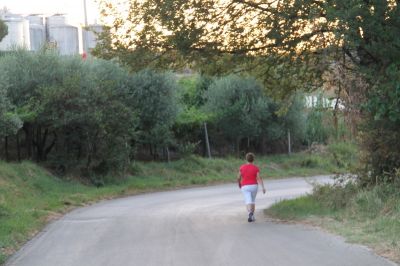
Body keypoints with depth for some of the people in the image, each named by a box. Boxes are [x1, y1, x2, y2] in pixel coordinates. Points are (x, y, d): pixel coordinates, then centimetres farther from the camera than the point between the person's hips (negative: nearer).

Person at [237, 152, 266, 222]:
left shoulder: (242, 167, -3)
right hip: (254, 186, 1)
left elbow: (238, 178, 3)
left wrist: (239, 184, 22)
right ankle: (252, 216, 23)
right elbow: (259, 178, -15)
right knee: (253, 201, 21)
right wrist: (263, 187, -20)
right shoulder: (256, 168, -5)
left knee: (248, 202, -10)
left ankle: (250, 213, -37)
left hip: (245, 187, -1)